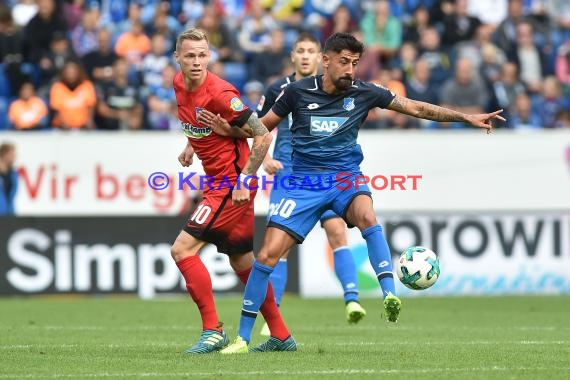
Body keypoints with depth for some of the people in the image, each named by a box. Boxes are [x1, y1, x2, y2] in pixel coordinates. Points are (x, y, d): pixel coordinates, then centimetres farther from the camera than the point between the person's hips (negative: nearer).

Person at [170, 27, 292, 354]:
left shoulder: (219, 94, -22)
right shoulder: (180, 84, 3)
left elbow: (263, 135, -20)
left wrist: (244, 180, -20)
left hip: (231, 185, -9)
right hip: (219, 181, 9)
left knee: (183, 249, -13)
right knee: (242, 260, 15)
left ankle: (213, 331, -10)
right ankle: (281, 335, 23)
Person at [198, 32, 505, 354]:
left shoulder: (364, 93, -2)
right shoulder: (298, 92, -3)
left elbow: (415, 108, 2)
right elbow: (264, 125, 9)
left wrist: (466, 118, -3)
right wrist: (226, 127, -9)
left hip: (346, 177, 0)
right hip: (305, 182, 0)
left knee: (367, 217, -36)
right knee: (268, 254, -10)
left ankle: (390, 295, -40)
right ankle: (243, 337, 2)